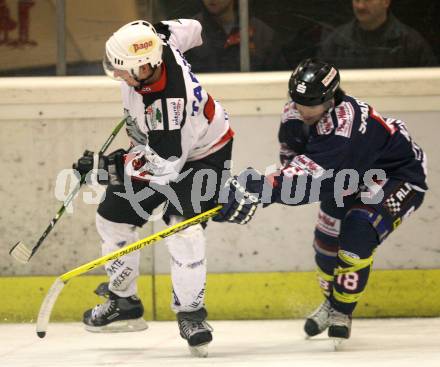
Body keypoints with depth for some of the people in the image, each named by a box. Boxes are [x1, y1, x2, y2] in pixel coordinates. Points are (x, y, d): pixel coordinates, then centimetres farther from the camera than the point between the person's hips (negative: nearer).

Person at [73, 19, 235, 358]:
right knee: (113, 217, 8)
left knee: (183, 228, -25)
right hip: (158, 141, 9)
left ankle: (191, 312, -9)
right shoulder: (154, 46, -23)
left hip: (203, 151, -9)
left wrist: (109, 167, -34)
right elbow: (189, 29, -1)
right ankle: (124, 303, 21)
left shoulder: (168, 101, -42)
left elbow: (164, 165, -36)